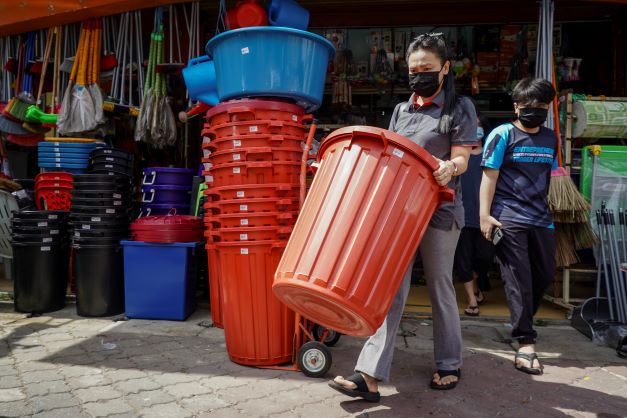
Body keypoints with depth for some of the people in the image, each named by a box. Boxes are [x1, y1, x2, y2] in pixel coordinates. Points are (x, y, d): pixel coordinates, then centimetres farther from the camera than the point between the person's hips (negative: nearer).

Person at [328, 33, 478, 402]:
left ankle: (449, 365, 27)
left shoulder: (460, 108, 3)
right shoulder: (401, 111, 17)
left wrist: (449, 169, -29)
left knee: (440, 287, 8)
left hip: (439, 211, -3)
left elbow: (461, 159, -7)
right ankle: (371, 376, -6)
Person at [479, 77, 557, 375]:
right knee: (518, 280, -5)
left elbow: (549, 177, 20)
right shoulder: (502, 135, -4)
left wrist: (548, 211, 19)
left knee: (545, 275, 13)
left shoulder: (550, 139, 13)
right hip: (508, 219, -6)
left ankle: (522, 322, 36)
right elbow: (489, 176, -7)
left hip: (541, 219, 6)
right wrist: (484, 214, -13)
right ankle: (526, 343, 0)